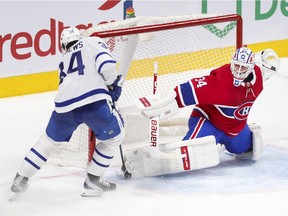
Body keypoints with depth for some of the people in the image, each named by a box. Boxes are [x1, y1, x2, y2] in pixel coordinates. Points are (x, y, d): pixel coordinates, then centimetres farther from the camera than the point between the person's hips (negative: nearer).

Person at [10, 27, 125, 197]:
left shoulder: (65, 60, 32)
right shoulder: (93, 42, 17)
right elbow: (106, 65, -2)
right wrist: (114, 84, 14)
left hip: (65, 104, 5)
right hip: (94, 100, -4)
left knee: (50, 140, 27)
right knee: (115, 136, 19)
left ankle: (21, 179, 30)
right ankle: (92, 181, 16)